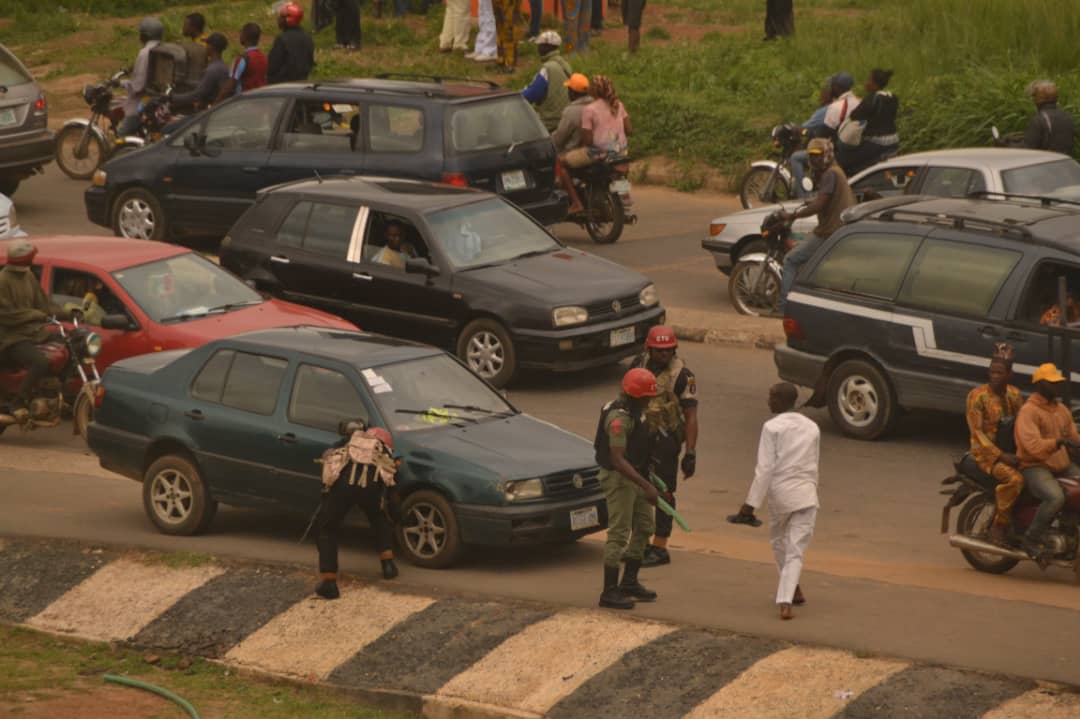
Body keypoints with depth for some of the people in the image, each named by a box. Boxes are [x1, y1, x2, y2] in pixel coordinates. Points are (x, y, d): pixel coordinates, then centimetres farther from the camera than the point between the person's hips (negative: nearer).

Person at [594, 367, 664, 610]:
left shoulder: (636, 412, 8)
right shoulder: (619, 418, -24)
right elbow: (617, 459, -30)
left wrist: (646, 481, 26)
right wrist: (646, 486, -32)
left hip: (634, 477, 10)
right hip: (618, 478, -10)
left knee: (644, 527, 17)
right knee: (619, 534, -7)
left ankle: (629, 582, 28)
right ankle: (609, 592, -3)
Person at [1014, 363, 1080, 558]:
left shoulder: (1062, 410, 18)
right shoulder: (1028, 411, -10)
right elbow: (1032, 444, -24)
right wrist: (1057, 442, -34)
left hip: (1062, 466, 9)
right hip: (1035, 467, -9)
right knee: (1056, 497, -35)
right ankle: (1031, 540, -21)